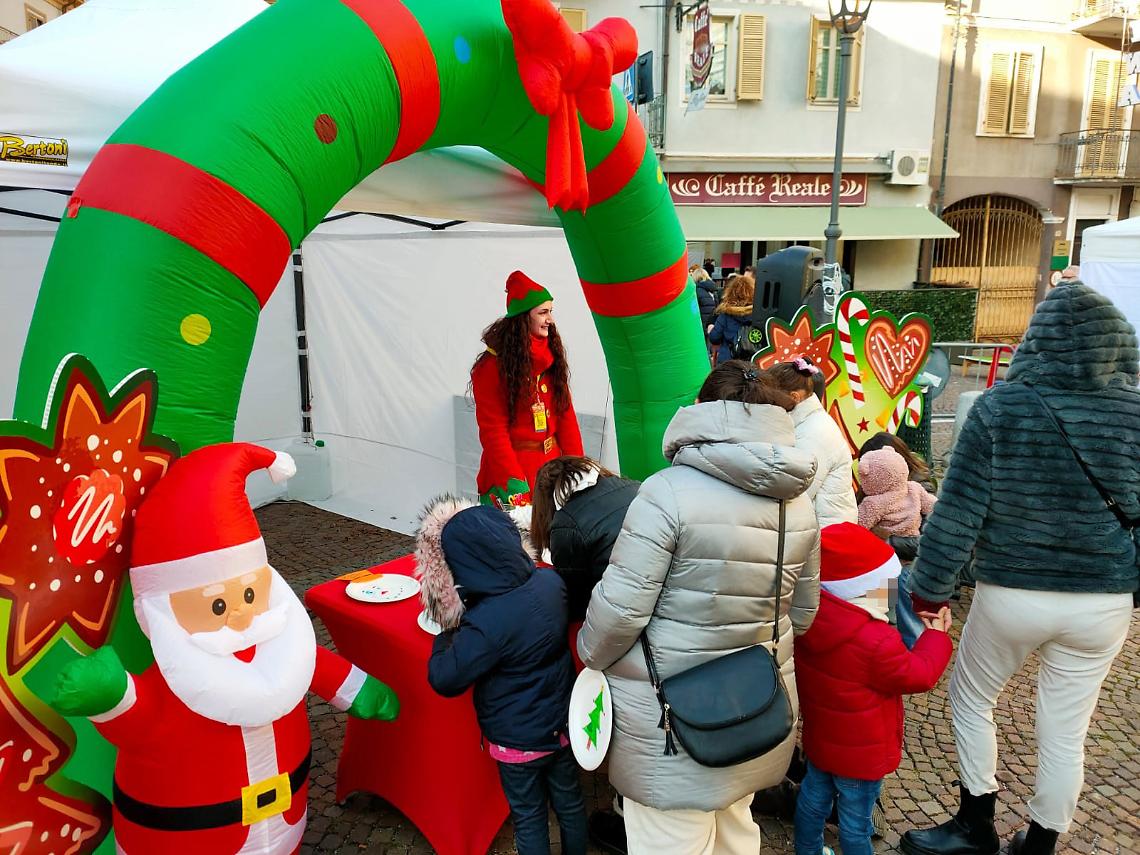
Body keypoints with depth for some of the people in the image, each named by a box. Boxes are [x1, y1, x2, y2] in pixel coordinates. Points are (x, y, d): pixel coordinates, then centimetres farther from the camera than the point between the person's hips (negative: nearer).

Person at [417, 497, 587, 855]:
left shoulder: (486, 624, -34)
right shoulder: (550, 580, -15)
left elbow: (444, 680, -20)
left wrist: (447, 631, -7)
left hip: (518, 740, -6)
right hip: (564, 722, 6)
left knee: (529, 817, 18)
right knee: (569, 799, 26)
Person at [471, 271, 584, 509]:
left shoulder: (553, 358, 10)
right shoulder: (492, 366, -8)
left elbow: (566, 415, 9)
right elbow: (493, 431, -11)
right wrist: (515, 485, -16)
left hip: (551, 464, 5)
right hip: (510, 465, -5)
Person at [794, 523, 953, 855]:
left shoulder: (809, 619, -13)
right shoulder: (877, 641, -33)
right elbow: (919, 675, -16)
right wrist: (936, 635, -4)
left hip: (818, 740, 7)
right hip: (861, 754, -7)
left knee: (813, 799, 25)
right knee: (855, 821, 13)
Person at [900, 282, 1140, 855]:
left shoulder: (1001, 406, -15)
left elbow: (959, 508, -13)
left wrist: (930, 586, -2)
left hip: (1012, 594, -3)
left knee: (970, 701, 21)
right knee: (1065, 732, 17)